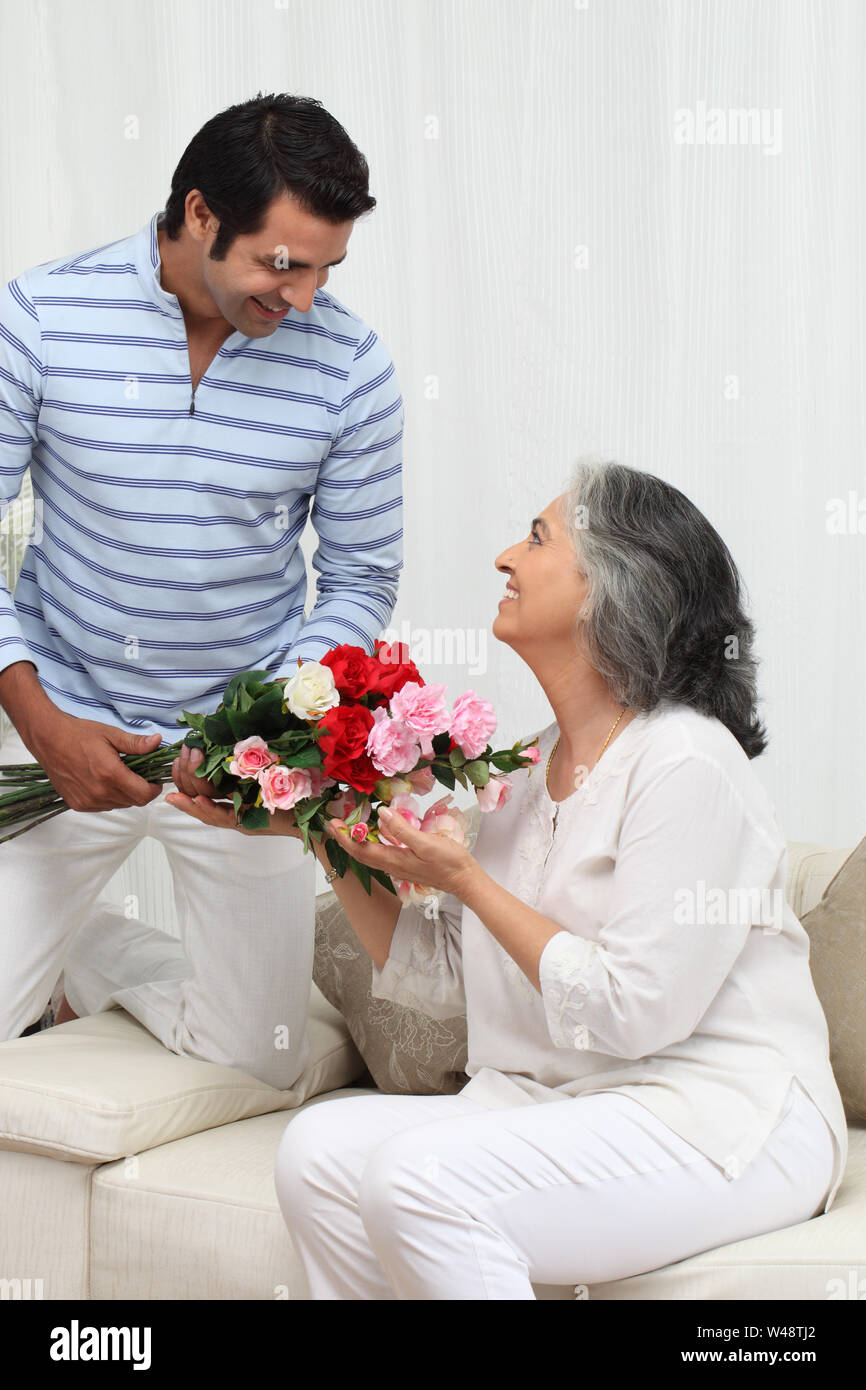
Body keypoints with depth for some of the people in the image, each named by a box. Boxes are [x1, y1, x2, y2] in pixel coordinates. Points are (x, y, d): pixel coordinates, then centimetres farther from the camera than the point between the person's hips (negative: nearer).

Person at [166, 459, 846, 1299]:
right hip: (562, 1104, 8)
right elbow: (440, 979, 12)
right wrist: (322, 834, 9)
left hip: (729, 1125, -8)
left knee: (421, 1177, -29)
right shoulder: (532, 770, 12)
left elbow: (633, 1009, -18)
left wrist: (465, 880, -13)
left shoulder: (686, 763, -13)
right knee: (320, 1150, -14)